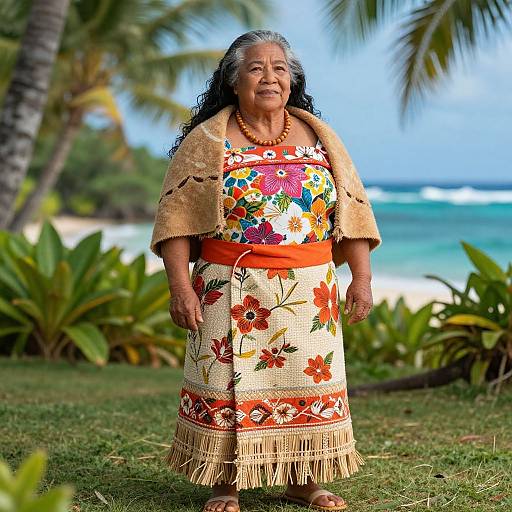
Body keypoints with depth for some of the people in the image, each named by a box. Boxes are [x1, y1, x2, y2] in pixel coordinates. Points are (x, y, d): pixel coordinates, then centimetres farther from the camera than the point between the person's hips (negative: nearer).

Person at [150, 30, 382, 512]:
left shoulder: (319, 137, 9)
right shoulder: (207, 141, 0)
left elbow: (351, 210, 7)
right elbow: (177, 217, -4)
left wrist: (361, 277, 0)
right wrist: (180, 286, -13)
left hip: (308, 291, 3)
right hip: (231, 291, -3)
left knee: (307, 381, 5)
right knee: (229, 382, -1)